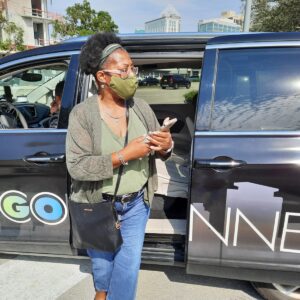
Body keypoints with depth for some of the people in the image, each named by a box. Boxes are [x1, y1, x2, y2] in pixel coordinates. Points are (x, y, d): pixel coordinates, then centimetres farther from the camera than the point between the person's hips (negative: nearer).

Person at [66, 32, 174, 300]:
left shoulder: (141, 107, -7)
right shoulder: (82, 114, -17)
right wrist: (124, 155, -31)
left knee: (129, 266, 11)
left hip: (136, 203, 2)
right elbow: (77, 166, -23)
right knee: (102, 261, 25)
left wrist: (166, 146, -24)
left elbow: (161, 151, 0)